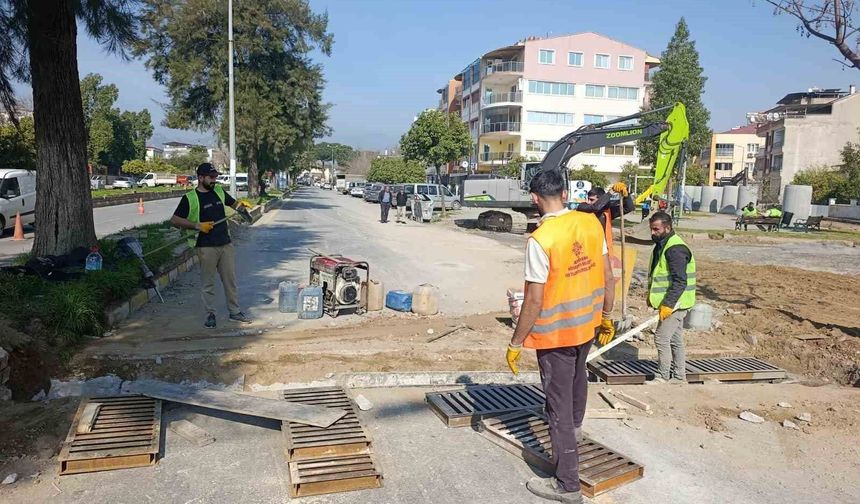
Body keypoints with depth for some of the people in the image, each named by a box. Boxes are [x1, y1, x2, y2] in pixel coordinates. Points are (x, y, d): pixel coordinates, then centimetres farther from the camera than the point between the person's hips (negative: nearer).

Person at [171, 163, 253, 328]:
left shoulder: (219, 191, 9)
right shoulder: (190, 198, -6)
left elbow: (233, 203, 23)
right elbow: (174, 220, -6)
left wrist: (242, 204, 0)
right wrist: (197, 225, -15)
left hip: (225, 244, 5)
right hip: (206, 246, -5)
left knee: (230, 279, 10)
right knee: (207, 282, 4)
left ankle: (235, 312, 19)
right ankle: (210, 314, 15)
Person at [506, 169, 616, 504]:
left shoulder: (540, 240, -24)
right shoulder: (591, 223, -5)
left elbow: (534, 301, -21)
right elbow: (607, 277, 2)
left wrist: (515, 343, -10)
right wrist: (606, 317, 15)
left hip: (555, 331, -7)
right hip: (587, 323, 7)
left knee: (559, 405, 5)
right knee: (577, 373, 33)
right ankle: (575, 426, 59)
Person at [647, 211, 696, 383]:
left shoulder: (675, 249, -21)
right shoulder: (661, 245, 12)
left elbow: (680, 281, -26)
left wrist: (668, 304, -27)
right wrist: (651, 296, 23)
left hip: (674, 303, -10)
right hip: (674, 303, 10)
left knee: (662, 338, -8)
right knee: (675, 339, 16)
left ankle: (662, 377, 3)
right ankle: (679, 377, 25)